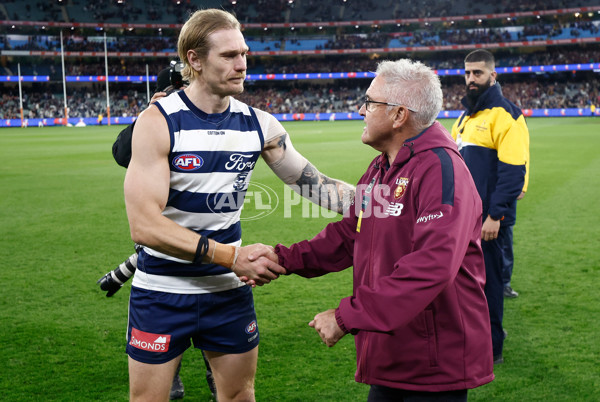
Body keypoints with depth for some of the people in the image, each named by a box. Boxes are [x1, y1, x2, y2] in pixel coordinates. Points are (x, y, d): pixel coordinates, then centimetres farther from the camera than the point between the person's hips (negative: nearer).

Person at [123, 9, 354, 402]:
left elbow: (314, 183, 3)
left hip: (230, 290, 4)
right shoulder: (159, 122, -16)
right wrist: (232, 256, -27)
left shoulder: (258, 124, -1)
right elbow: (144, 225, -23)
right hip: (163, 292, -4)